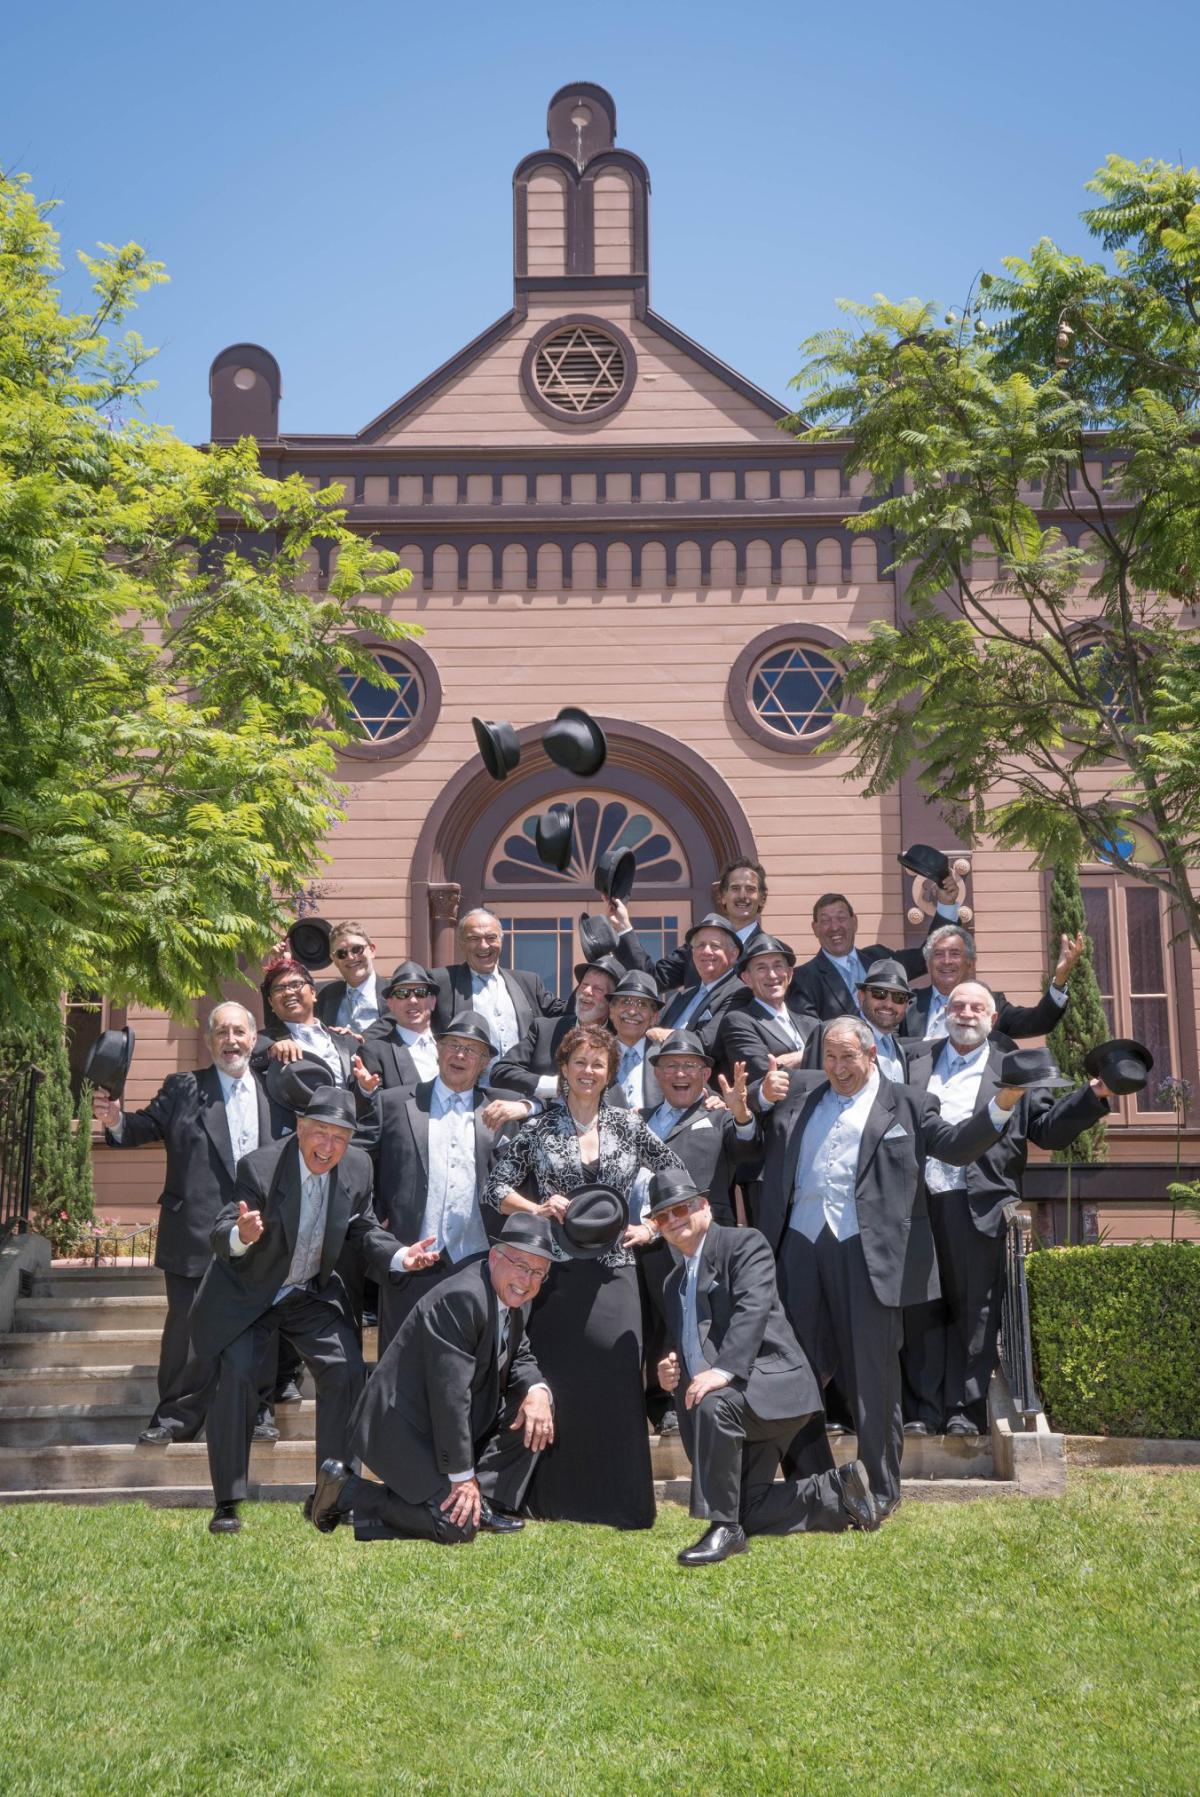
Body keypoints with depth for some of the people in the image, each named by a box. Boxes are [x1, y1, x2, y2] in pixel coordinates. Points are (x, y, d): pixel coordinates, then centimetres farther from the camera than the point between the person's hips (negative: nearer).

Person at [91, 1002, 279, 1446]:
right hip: (198, 1237, -2)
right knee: (190, 1330, 3)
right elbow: (144, 1127, -7)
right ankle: (176, 1418, 15)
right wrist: (116, 1121, -25)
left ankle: (256, 1410, 24)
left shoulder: (270, 1093, 7)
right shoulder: (183, 1089, 2)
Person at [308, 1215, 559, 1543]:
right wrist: (462, 1474, -23)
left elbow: (519, 1357, 14)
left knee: (538, 1403, 2)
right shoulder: (461, 1298, -26)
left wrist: (536, 1390, -12)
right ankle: (346, 1492, -4)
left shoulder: (511, 1296, 3)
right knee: (458, 1526, -17)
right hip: (407, 1428, -10)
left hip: (456, 1423, 10)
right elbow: (450, 1392, -27)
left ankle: (485, 1502, 2)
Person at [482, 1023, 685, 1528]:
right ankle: (558, 1500, 14)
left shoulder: (629, 1126, 6)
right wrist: (538, 1210, -11)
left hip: (614, 1274, 1)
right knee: (558, 1384, 2)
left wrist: (650, 1227, 4)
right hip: (556, 1274, -1)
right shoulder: (538, 1127, 2)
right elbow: (496, 1187, 4)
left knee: (617, 1383, -2)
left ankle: (620, 1501, 10)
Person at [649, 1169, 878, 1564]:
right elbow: (683, 1348, 29)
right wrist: (670, 1373, 4)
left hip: (772, 1384, -8)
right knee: (748, 1516, 1)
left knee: (714, 1405, -38)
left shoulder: (744, 1244, -3)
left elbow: (752, 1309, -19)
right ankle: (839, 1492, 20)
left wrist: (724, 1370, -33)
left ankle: (724, 1530, -28)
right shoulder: (674, 1282, 22)